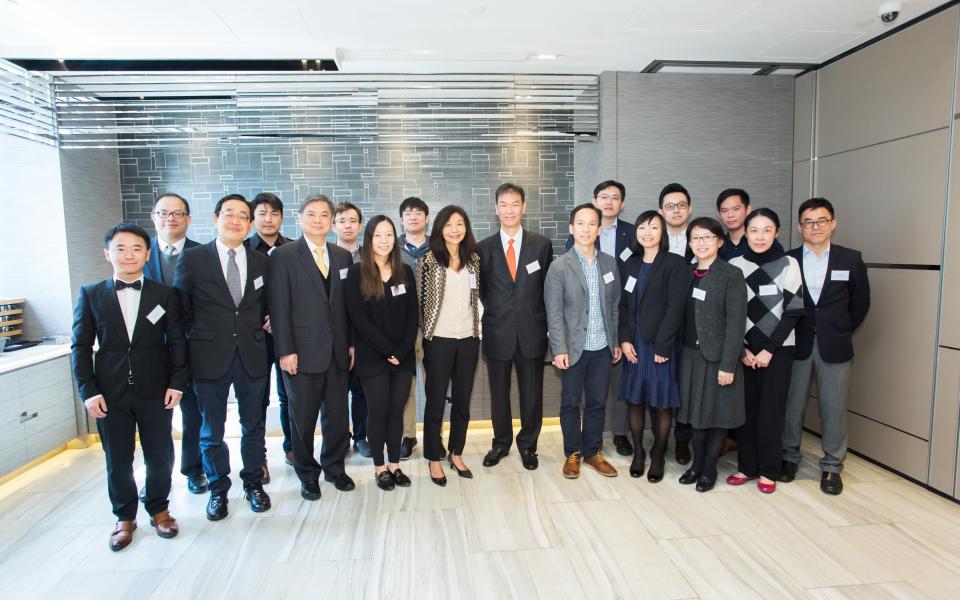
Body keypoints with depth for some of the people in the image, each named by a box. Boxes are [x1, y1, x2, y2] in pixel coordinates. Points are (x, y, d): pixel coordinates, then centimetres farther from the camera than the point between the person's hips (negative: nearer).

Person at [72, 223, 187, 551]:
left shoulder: (165, 295, 1)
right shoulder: (90, 294, 2)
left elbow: (177, 342, 2)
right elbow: (81, 347, 2)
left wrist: (177, 383, -6)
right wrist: (88, 391, -4)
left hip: (156, 392, 0)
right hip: (111, 395, 1)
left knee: (159, 457, 9)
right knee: (117, 461, 11)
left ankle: (158, 509, 31)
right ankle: (124, 517, 31)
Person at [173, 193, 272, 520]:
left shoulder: (261, 261, 4)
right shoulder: (192, 259, -3)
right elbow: (181, 309, 1)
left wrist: (261, 328, 1)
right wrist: (197, 340, 1)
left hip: (252, 355, 2)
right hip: (210, 357, -2)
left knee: (253, 425, 14)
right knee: (211, 430, 11)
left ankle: (253, 483, 32)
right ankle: (218, 489, 30)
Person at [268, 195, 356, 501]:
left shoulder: (343, 256, 10)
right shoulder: (284, 255, -4)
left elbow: (348, 303, 10)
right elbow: (279, 306, -8)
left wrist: (351, 342, 5)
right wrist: (285, 350, -12)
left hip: (338, 350, 4)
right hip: (303, 351, -4)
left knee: (338, 415, 12)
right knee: (303, 418, 9)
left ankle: (334, 467, 32)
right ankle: (308, 474, 28)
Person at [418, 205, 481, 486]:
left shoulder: (474, 260, 6)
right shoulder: (428, 260, -5)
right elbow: (419, 300, -2)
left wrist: (477, 331, 10)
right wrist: (425, 334, -1)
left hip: (468, 339, 4)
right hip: (439, 340, -4)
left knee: (463, 400, 13)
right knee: (436, 401, 7)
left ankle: (456, 453, 31)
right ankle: (434, 459, 22)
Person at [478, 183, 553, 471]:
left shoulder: (541, 245, 1)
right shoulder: (484, 248, 1)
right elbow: (481, 289, 8)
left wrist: (545, 324, 1)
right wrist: (493, 312, 1)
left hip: (532, 332, 0)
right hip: (497, 333, 0)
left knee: (532, 395, 10)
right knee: (499, 394, 13)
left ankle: (528, 444, 31)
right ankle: (501, 442, 34)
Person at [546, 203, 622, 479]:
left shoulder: (609, 263, 6)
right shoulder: (560, 266, -6)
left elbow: (615, 305, 10)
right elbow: (554, 312, -9)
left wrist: (616, 341, 9)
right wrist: (559, 349, -14)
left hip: (603, 347, 3)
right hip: (574, 348, -3)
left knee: (597, 402, 13)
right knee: (571, 403, 8)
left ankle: (593, 452, 29)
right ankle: (572, 454, 25)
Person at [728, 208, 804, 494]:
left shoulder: (788, 264, -3)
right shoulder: (735, 265, 1)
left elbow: (793, 311, -5)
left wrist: (769, 349, -9)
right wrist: (742, 349, -4)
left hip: (778, 349, -2)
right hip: (744, 349, 2)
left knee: (771, 411, 2)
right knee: (745, 408, 5)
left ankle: (768, 471, 17)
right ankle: (746, 466, 20)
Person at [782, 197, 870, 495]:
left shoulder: (851, 259, 2)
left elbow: (860, 302, 10)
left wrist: (842, 331, 9)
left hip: (834, 346, 0)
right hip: (796, 345, 0)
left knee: (834, 408, 6)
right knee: (792, 406, 8)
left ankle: (832, 467, 20)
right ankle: (789, 457, 25)